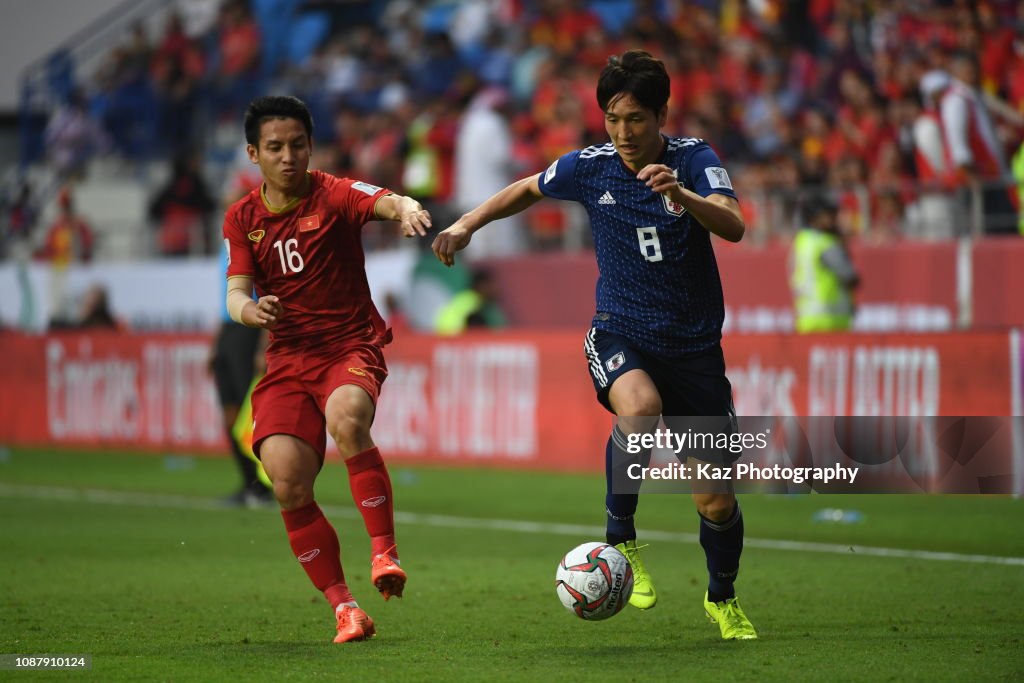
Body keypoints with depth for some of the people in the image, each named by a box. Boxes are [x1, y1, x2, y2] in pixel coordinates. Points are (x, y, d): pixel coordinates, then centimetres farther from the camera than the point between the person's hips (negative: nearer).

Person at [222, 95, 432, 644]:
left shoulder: (333, 195, -3)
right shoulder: (242, 219, 9)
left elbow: (386, 202, -23)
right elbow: (236, 293, 1)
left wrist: (408, 209, -48)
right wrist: (249, 310, -24)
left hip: (351, 347, -3)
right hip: (287, 359, 3)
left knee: (346, 420, -37)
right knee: (288, 484, -15)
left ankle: (385, 552, -29)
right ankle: (343, 607, -5)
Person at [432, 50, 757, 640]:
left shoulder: (693, 159, -8)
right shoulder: (589, 167, -2)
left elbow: (733, 226, -24)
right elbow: (530, 189, 19)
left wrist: (682, 196, -41)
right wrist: (469, 224, 10)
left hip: (694, 343, 0)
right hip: (620, 332, 0)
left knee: (717, 502, 3)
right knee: (640, 407, -38)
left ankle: (723, 598, 33)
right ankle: (620, 537, -15)